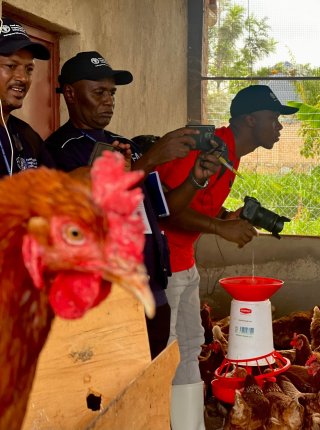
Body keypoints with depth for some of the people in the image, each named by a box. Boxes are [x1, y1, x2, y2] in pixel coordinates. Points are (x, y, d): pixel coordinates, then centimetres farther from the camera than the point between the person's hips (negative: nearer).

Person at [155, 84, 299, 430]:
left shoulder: (230, 153, 11)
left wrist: (227, 217, 1)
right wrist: (220, 227, -24)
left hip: (183, 262, 11)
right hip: (160, 261, -10)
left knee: (189, 345, 17)